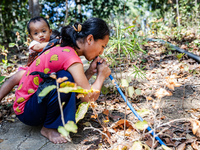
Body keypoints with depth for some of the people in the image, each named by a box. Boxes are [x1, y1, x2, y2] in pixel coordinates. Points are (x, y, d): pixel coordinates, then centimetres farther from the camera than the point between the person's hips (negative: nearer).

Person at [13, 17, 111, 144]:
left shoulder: (64, 50, 2)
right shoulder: (71, 57, -26)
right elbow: (90, 98, -24)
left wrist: (90, 72, -9)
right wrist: (101, 75, -9)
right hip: (26, 112, -8)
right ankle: (48, 128, -11)